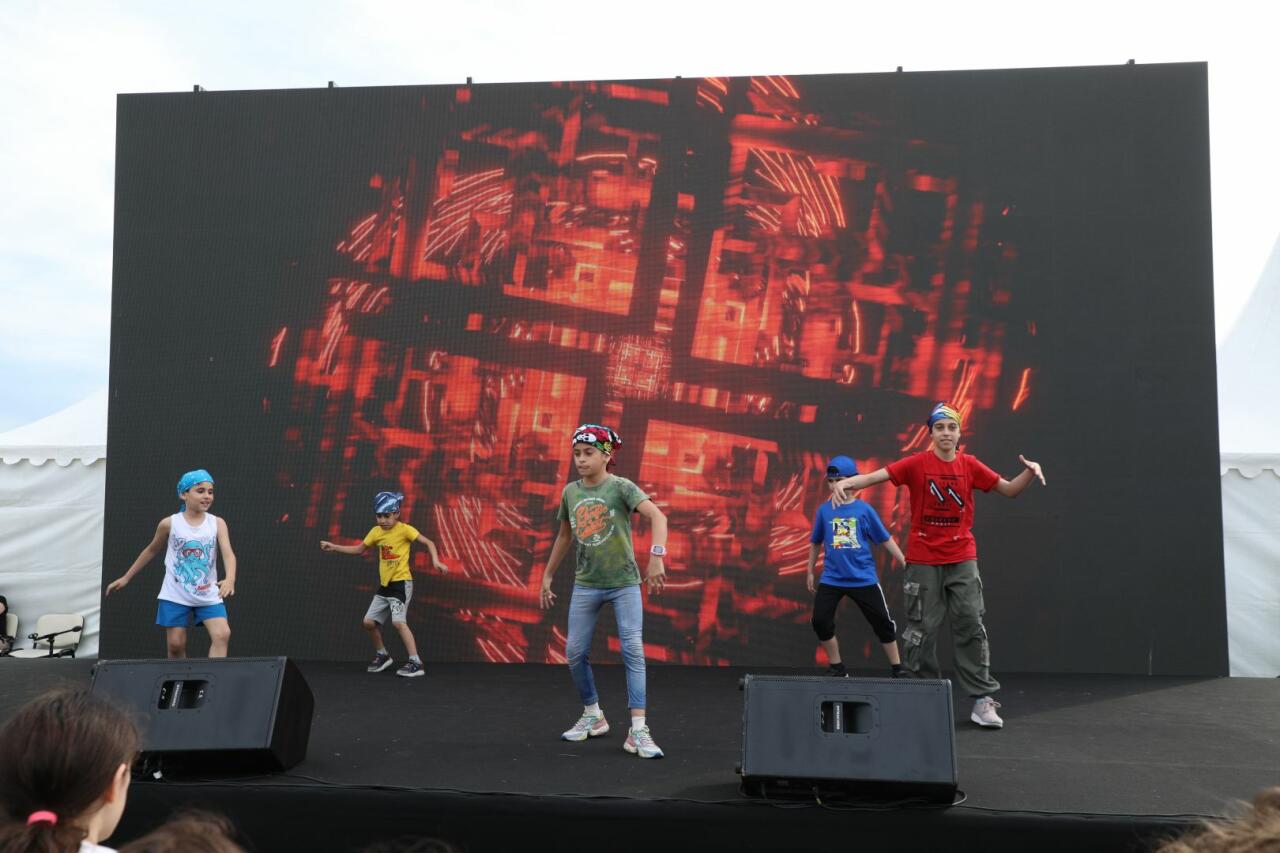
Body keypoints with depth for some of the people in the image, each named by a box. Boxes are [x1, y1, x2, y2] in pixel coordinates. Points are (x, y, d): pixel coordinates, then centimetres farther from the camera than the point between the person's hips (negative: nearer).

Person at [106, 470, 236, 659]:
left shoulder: (217, 523, -3)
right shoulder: (169, 524, -4)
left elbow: (228, 553, -16)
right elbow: (151, 550, 13)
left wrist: (230, 579, -36)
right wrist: (126, 578, 17)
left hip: (209, 595, 0)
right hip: (175, 596, 0)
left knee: (222, 634, -17)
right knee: (176, 644, 1)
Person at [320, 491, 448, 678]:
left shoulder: (404, 530, -12)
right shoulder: (376, 531, 6)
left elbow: (428, 543, -13)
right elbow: (359, 549, 19)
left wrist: (436, 561, -29)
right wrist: (334, 547, 13)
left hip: (401, 583, -7)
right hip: (384, 585, 7)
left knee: (398, 621, -21)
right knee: (369, 622, 7)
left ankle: (416, 663, -18)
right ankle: (382, 655, 30)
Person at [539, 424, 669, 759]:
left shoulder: (621, 487, -12)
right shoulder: (570, 492, 3)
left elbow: (657, 515, -27)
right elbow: (564, 535, 17)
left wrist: (656, 556, -42)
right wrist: (547, 576, 19)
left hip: (624, 583, -5)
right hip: (586, 584, 5)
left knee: (633, 651, -12)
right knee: (575, 653, 6)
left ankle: (638, 730, -12)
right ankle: (592, 716, 25)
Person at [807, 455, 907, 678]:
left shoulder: (864, 509, -4)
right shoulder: (824, 510, 1)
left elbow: (886, 539, 2)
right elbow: (816, 542, 14)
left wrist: (905, 564, -1)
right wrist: (810, 572, 19)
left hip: (864, 579, -1)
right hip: (831, 579, 2)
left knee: (883, 622, 4)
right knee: (820, 622, -6)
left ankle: (898, 669, 21)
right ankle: (837, 668, 13)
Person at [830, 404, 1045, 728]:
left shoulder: (970, 465, 3)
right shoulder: (917, 464, -5)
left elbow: (1009, 489, 9)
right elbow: (875, 475, -15)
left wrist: (1029, 473, -10)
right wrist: (846, 482, -34)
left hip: (962, 558, 2)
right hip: (923, 559, -2)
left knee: (971, 626, -1)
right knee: (922, 630, 3)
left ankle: (982, 700, 6)